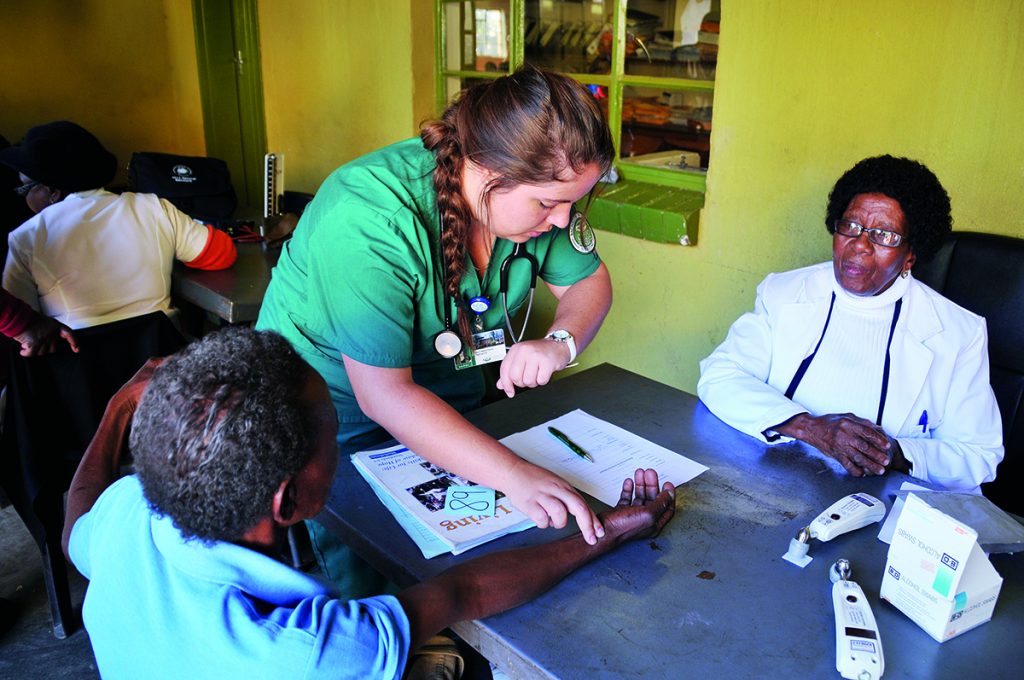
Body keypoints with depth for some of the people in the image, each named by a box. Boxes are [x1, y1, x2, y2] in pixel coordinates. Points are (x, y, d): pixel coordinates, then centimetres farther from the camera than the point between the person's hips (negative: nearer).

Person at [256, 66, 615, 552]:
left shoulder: (537, 188, -13)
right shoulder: (368, 220, -33)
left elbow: (589, 280, 1)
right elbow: (384, 394, -35)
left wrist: (560, 342, -22)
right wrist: (513, 475, -42)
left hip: (450, 402, 5)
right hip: (338, 429, -5)